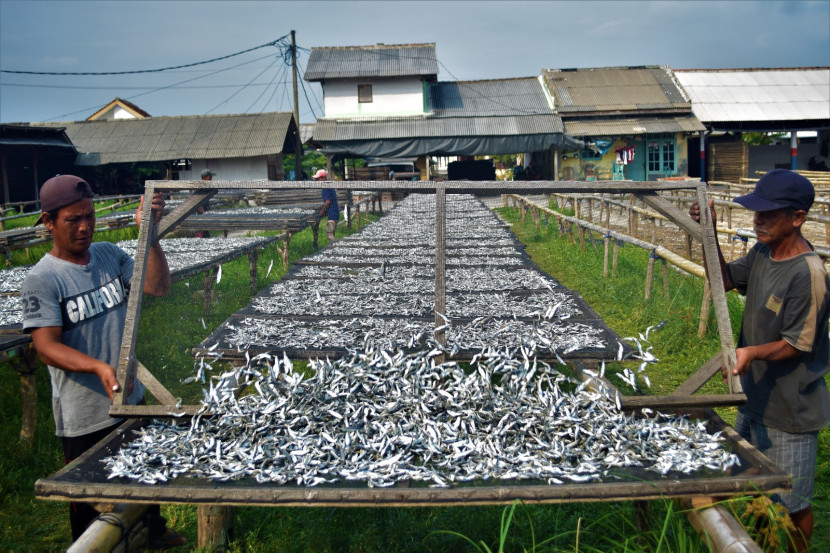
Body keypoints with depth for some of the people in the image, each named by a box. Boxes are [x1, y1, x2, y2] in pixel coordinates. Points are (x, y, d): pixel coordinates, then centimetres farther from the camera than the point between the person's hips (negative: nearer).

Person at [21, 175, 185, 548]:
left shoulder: (109, 255, -1)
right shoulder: (42, 279, -17)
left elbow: (158, 287, -9)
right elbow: (46, 346, -23)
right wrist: (98, 367, -39)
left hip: (132, 396, 6)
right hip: (84, 416, -6)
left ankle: (154, 531, 51)